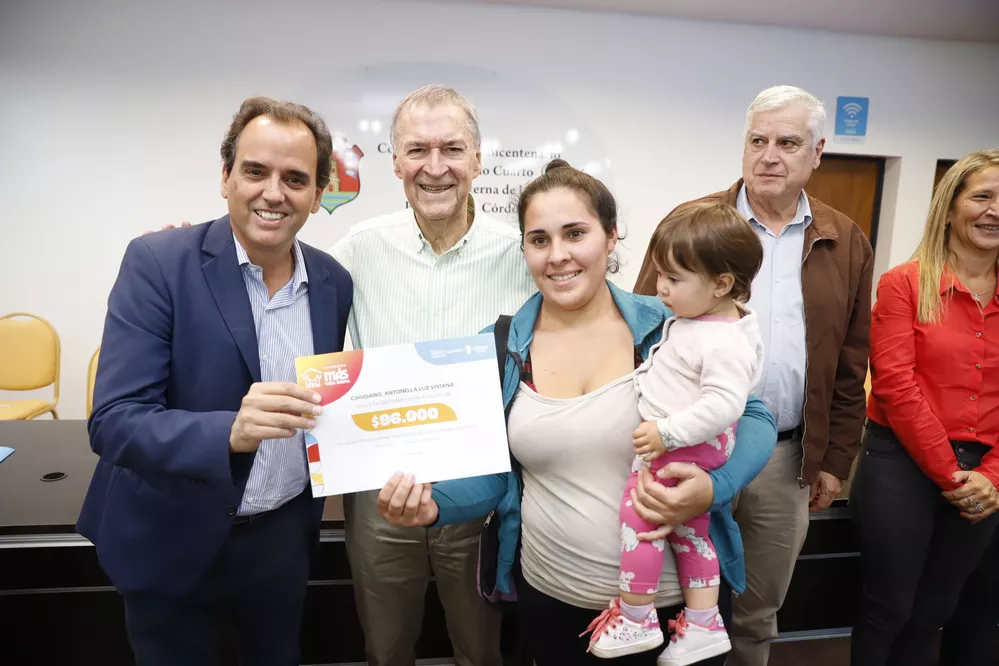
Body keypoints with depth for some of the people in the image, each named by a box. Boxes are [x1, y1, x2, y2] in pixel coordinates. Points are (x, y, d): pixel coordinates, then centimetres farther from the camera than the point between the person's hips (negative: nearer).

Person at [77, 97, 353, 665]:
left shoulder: (334, 282, -4)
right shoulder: (157, 263, -17)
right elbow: (113, 421, -22)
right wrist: (229, 431, -39)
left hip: (284, 536, 4)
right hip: (173, 541, -3)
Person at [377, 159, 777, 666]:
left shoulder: (667, 329, -11)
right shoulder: (499, 349, -5)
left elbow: (752, 416, -4)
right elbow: (495, 472, 0)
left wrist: (712, 489, -23)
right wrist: (434, 504, -19)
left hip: (675, 593, -1)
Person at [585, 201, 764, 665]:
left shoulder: (723, 342, -26)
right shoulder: (699, 316, 5)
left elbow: (723, 404, -33)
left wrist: (667, 433, -32)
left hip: (685, 446, -11)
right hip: (672, 439, 11)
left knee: (637, 511, -4)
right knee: (688, 528, 18)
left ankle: (636, 621, 13)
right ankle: (703, 625, 32)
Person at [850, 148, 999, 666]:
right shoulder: (904, 283, -7)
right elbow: (895, 385, -13)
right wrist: (948, 473, -12)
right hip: (901, 463, -4)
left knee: (935, 610, 18)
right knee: (888, 608, 7)